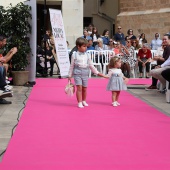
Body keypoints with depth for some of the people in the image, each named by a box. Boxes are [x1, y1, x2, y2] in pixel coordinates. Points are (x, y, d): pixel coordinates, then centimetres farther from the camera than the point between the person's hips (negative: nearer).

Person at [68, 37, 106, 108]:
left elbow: (91, 65, 13)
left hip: (85, 73, 3)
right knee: (79, 87, -10)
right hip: (77, 73, -3)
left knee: (84, 88, 9)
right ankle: (79, 102, -1)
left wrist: (97, 73, 12)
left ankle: (84, 101, 27)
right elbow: (72, 66, 3)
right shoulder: (74, 55, -2)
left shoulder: (87, 55, 6)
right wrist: (70, 76, 4)